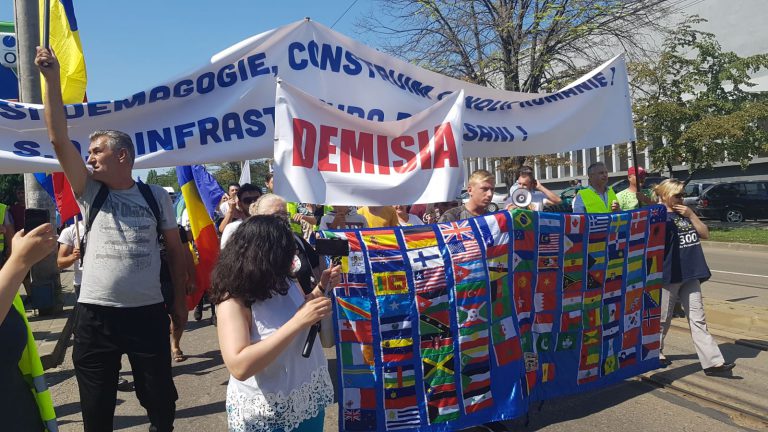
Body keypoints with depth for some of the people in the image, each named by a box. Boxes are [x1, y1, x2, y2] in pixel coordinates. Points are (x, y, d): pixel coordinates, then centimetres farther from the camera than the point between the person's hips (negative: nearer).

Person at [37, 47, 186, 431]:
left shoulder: (157, 197, 2)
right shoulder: (89, 192, 3)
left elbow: (175, 250, 7)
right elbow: (59, 139, -6)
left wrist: (180, 301, 6)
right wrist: (52, 79, -11)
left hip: (148, 313, -1)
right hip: (95, 314, 1)